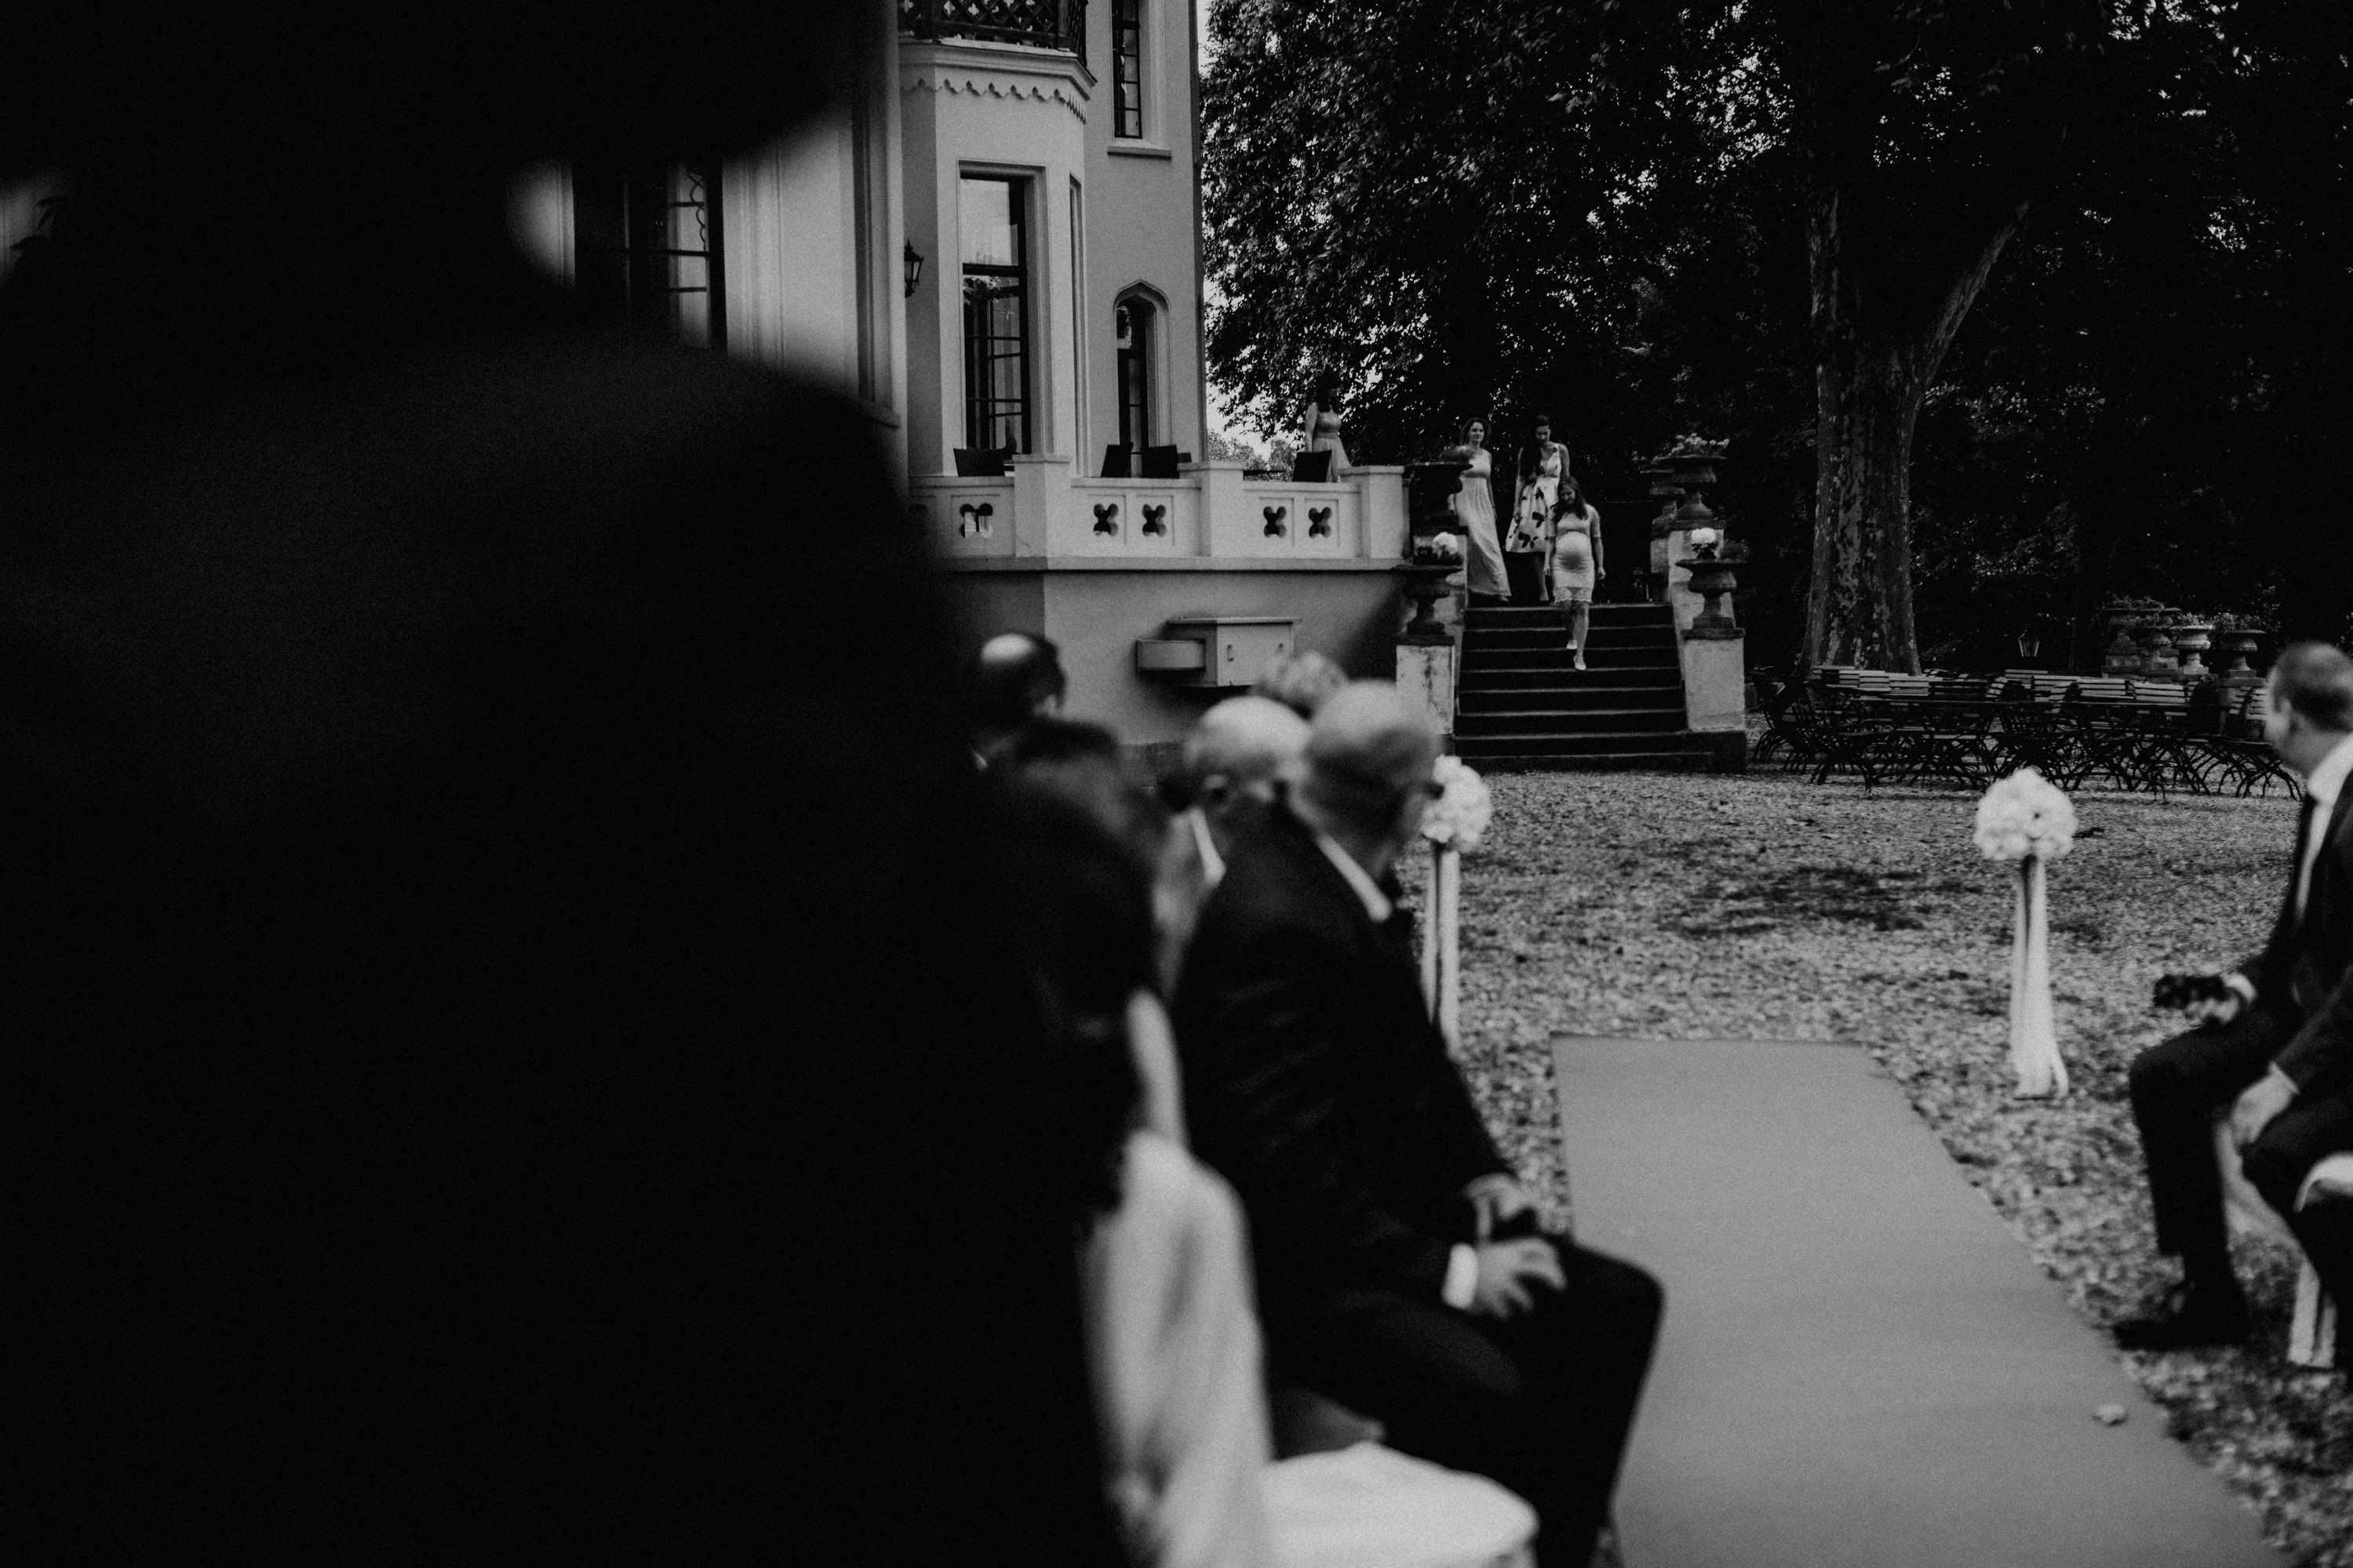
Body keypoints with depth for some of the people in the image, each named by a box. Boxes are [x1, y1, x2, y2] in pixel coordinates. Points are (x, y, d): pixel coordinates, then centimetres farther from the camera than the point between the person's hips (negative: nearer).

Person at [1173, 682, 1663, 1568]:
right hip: (1289, 1264, -10)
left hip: (1390, 1212, 10)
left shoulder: (1331, 876, 4)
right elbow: (1290, 1170, -27)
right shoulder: (1277, 923, -25)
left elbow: (1415, 1053, 17)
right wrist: (1448, 1271, -23)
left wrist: (1486, 1177, 3)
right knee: (1478, 1387, -33)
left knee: (1615, 1302, 5)